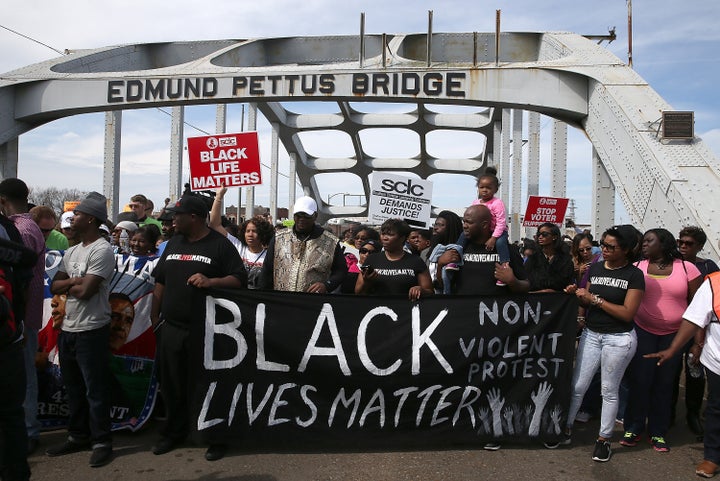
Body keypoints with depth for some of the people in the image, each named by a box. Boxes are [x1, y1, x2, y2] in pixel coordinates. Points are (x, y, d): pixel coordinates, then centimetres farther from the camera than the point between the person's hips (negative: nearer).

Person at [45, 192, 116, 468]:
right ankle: (77, 436, 31)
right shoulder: (72, 251, 14)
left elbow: (85, 292, -20)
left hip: (91, 330, -9)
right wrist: (74, 281, -9)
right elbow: (54, 286, 8)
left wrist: (68, 286, -2)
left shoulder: (102, 251, -14)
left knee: (95, 390, 0)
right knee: (73, 388, 17)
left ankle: (101, 442, 11)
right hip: (68, 329, 9)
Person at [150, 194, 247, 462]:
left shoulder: (220, 245, -5)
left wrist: (210, 282, -23)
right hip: (172, 328, 6)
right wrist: (155, 315, 16)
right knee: (172, 384, 13)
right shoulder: (174, 243, 13)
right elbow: (160, 281, 19)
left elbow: (240, 279, -9)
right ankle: (174, 432, 32)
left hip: (206, 330, -6)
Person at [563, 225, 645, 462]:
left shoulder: (634, 275, -9)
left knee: (609, 391, 8)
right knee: (577, 386, 7)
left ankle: (604, 438, 23)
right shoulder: (595, 268, 4)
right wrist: (577, 293, -9)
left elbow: (627, 313, -15)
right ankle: (567, 427, 22)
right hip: (591, 334, 4)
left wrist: (595, 299, -18)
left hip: (619, 338, -4)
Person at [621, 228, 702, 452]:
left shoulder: (687, 268, -2)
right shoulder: (637, 268, 0)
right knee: (640, 380, 1)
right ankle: (633, 428, 16)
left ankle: (658, 432, 22)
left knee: (664, 383, 8)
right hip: (643, 332, 0)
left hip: (674, 335, 0)